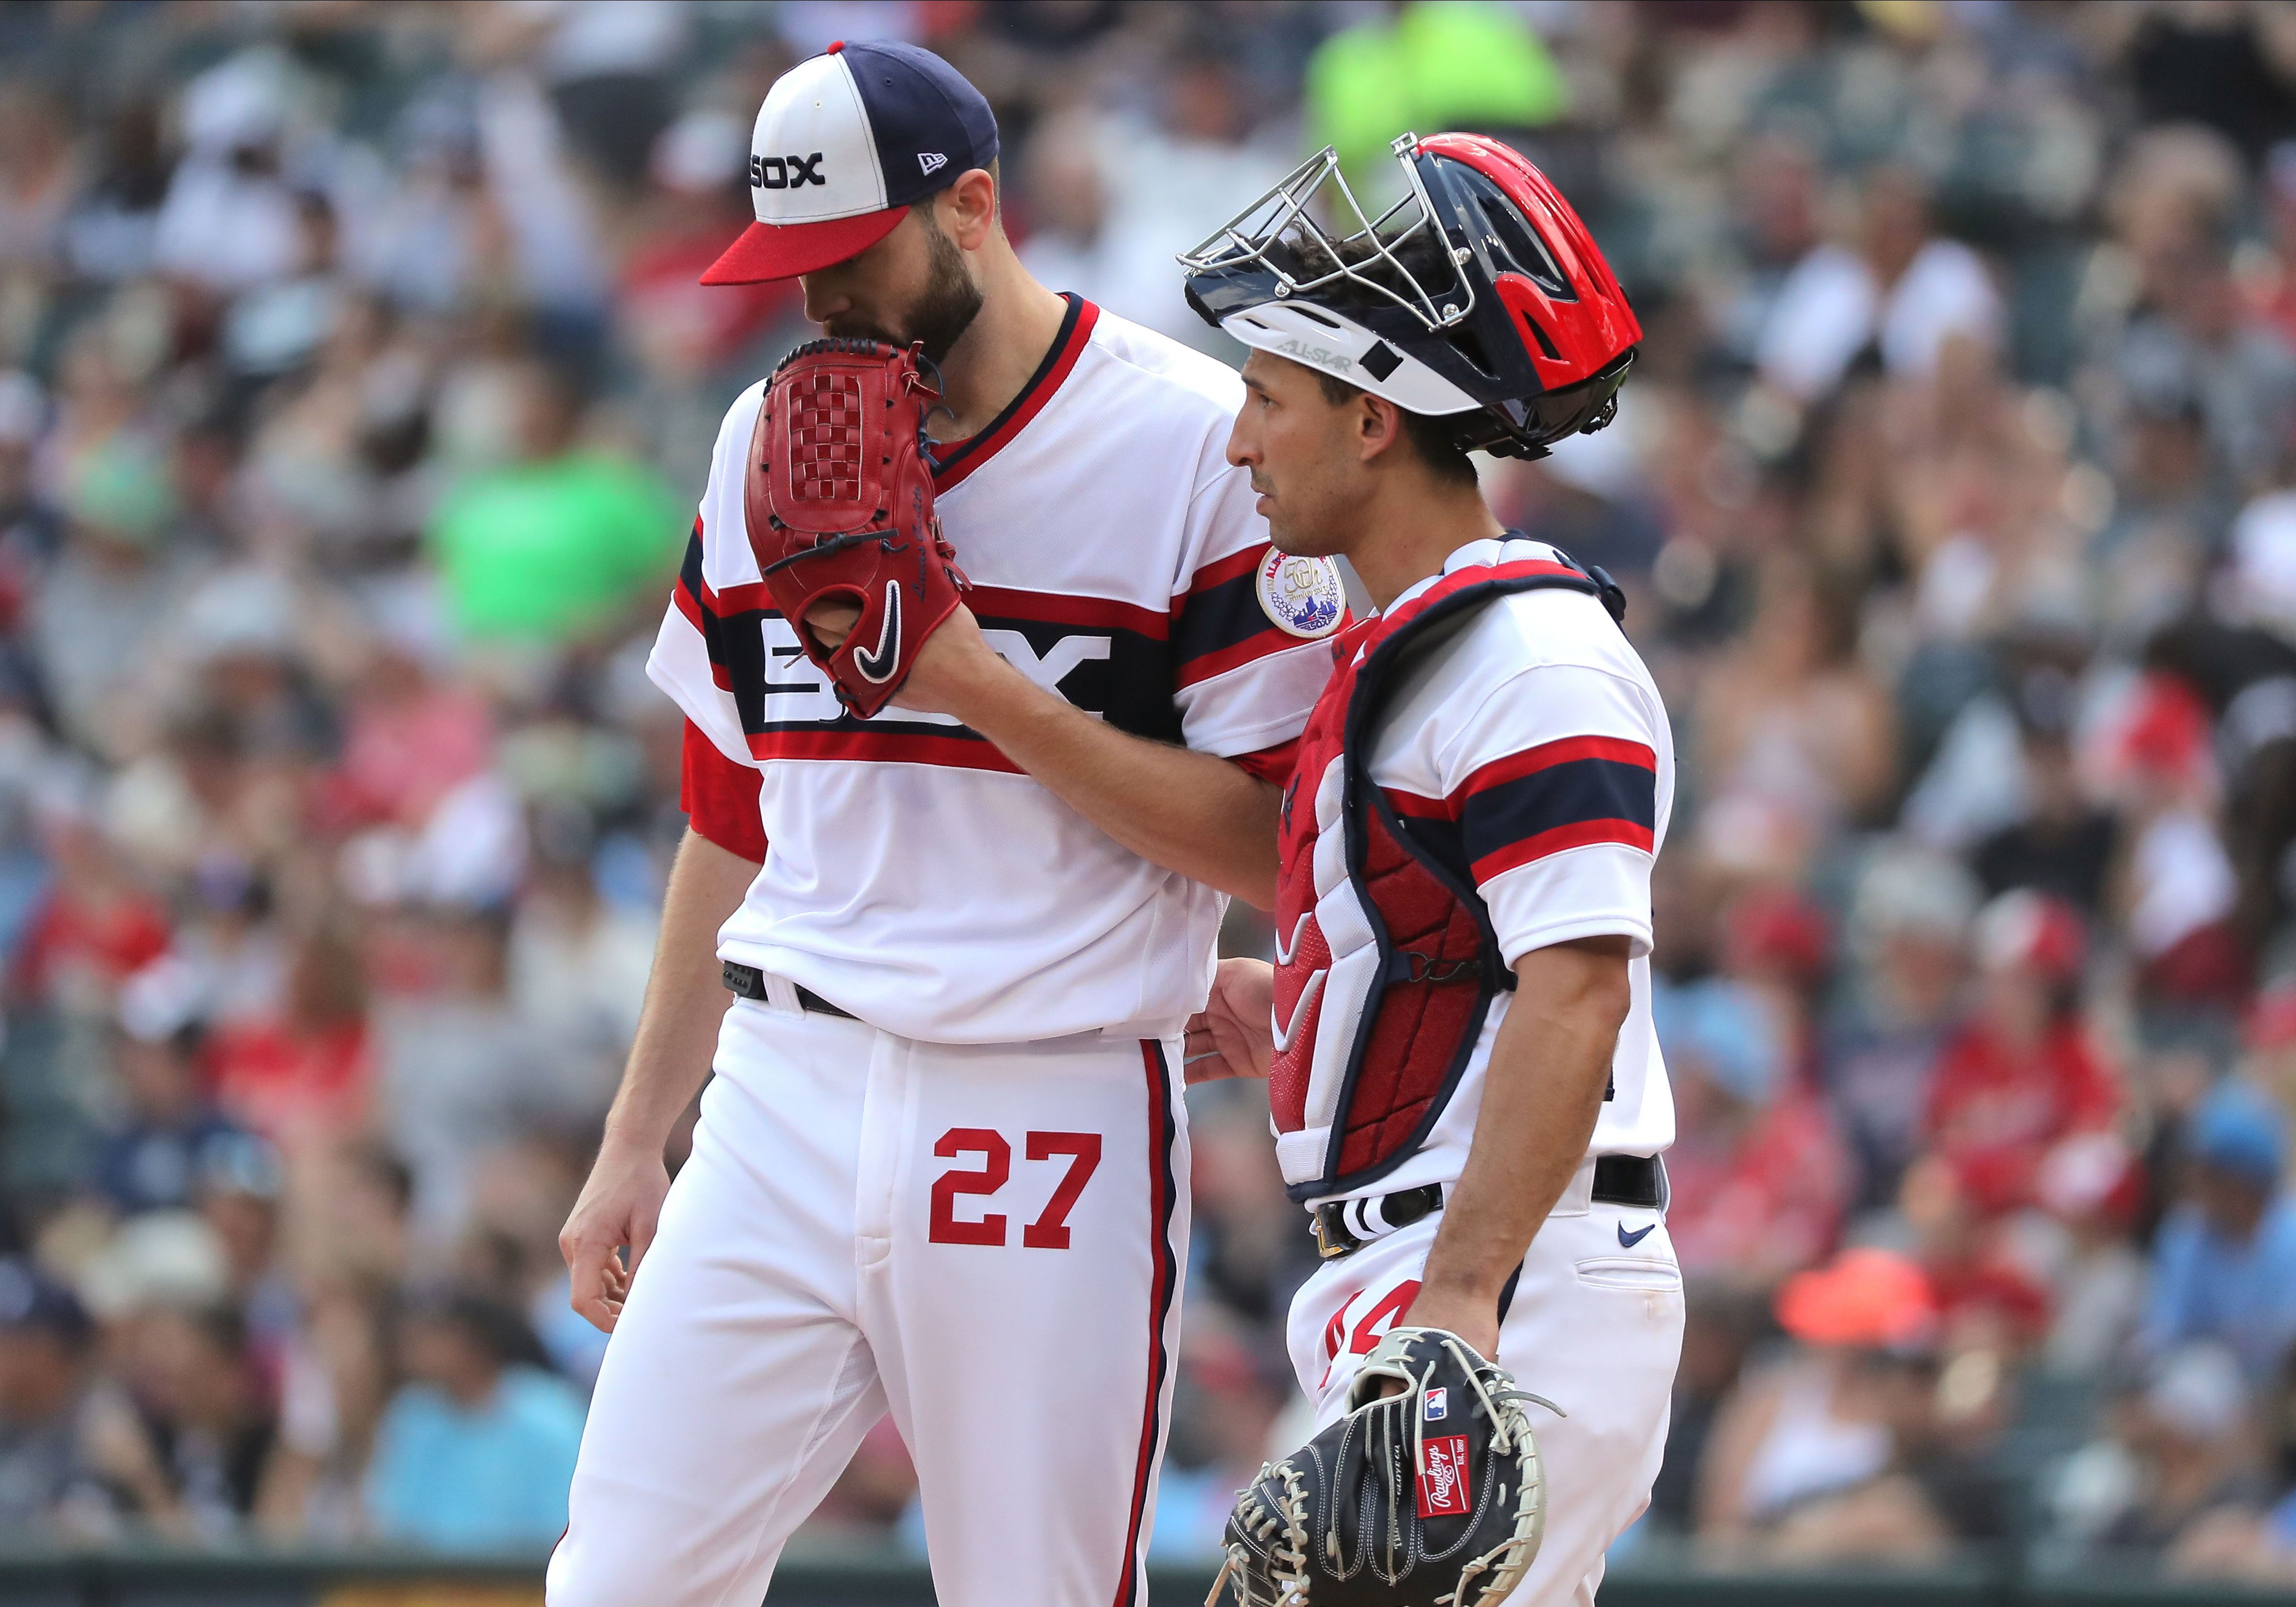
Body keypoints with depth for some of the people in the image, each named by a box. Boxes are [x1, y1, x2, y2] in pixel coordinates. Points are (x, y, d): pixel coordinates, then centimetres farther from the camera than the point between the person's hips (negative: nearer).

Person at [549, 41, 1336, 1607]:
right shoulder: (772, 440, 13)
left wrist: (977, 682, -15)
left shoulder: (1198, 443, -6)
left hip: (1058, 1113, -5)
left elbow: (1272, 846, -9)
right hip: (788, 1101, 5)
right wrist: (637, 1138, 17)